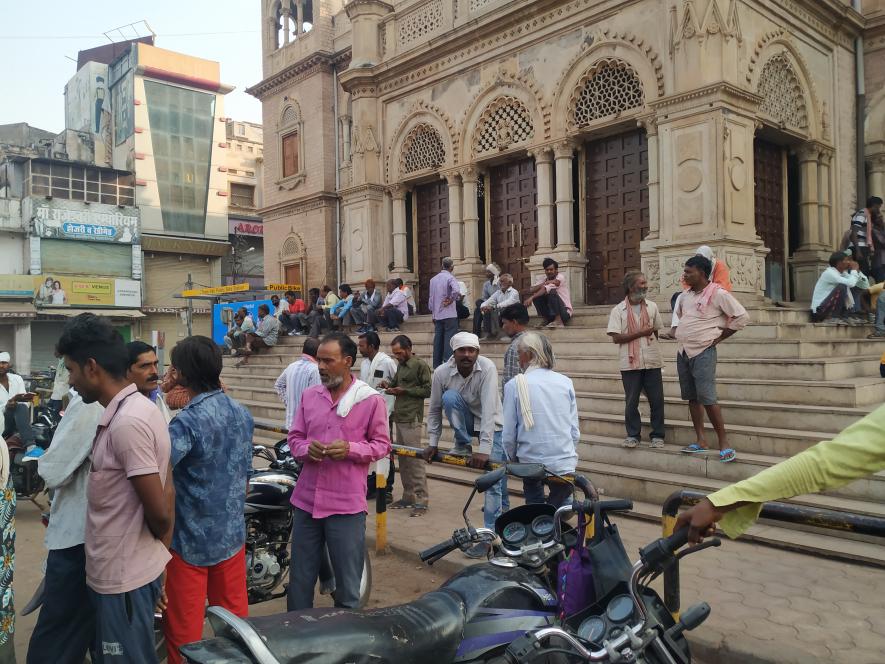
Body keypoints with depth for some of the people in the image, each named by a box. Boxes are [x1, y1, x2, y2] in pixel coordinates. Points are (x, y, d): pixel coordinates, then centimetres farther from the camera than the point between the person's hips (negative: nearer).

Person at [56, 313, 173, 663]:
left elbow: (159, 511, -23)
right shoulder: (137, 408, 5)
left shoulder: (126, 422, -25)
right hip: (122, 570, 9)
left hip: (124, 576, -9)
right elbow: (167, 493, 9)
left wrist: (158, 545, -2)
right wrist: (161, 549, 12)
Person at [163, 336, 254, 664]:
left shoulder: (187, 421, -21)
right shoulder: (243, 414, 1)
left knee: (184, 628, 11)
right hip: (232, 534, 6)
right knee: (235, 618, 18)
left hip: (191, 540, -6)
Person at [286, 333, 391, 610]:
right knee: (300, 581, 16)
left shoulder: (371, 400, -6)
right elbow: (294, 437, 12)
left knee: (348, 586, 9)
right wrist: (305, 449, -11)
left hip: (346, 504, -4)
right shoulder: (309, 395, 8)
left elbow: (382, 444, -2)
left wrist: (350, 449, -18)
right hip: (306, 501, 4)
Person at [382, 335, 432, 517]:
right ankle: (408, 496, 18)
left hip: (411, 419, -8)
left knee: (415, 458, -8)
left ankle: (422, 500, -3)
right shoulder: (400, 366, 18)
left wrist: (405, 391, -12)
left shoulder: (420, 365, -6)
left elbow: (428, 390, -9)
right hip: (399, 418, 8)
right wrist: (389, 386, 6)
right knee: (403, 459, 11)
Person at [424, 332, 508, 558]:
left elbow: (489, 410, -36)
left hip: (490, 426, -3)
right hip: (465, 423, 3)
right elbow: (435, 409, -8)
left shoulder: (487, 368, -31)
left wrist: (484, 449, -41)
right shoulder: (441, 373, -21)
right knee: (449, 396, -26)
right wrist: (433, 443, -8)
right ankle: (463, 444, -7)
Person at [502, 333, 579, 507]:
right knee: (560, 508, 19)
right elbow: (575, 431, 6)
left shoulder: (514, 385, -7)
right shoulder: (565, 382, 1)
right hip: (565, 464, 2)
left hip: (531, 462, -1)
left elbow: (509, 435, -4)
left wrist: (512, 460, 14)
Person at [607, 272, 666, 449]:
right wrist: (641, 333, -13)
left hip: (652, 361, 3)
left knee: (657, 400, 4)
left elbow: (657, 331, 18)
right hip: (630, 363, -2)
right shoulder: (618, 310, -2)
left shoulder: (652, 307, 9)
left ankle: (657, 435, 16)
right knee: (631, 401, 4)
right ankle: (633, 435, 17)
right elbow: (616, 338, -10)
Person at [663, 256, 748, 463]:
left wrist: (720, 337, -6)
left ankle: (724, 443, -3)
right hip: (683, 351, 7)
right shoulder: (685, 295, 10)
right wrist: (674, 332, 9)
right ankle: (701, 440, 18)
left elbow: (742, 317, -8)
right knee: (692, 398, 10)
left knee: (707, 398, -12)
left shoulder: (718, 294, -10)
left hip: (703, 352, -7)